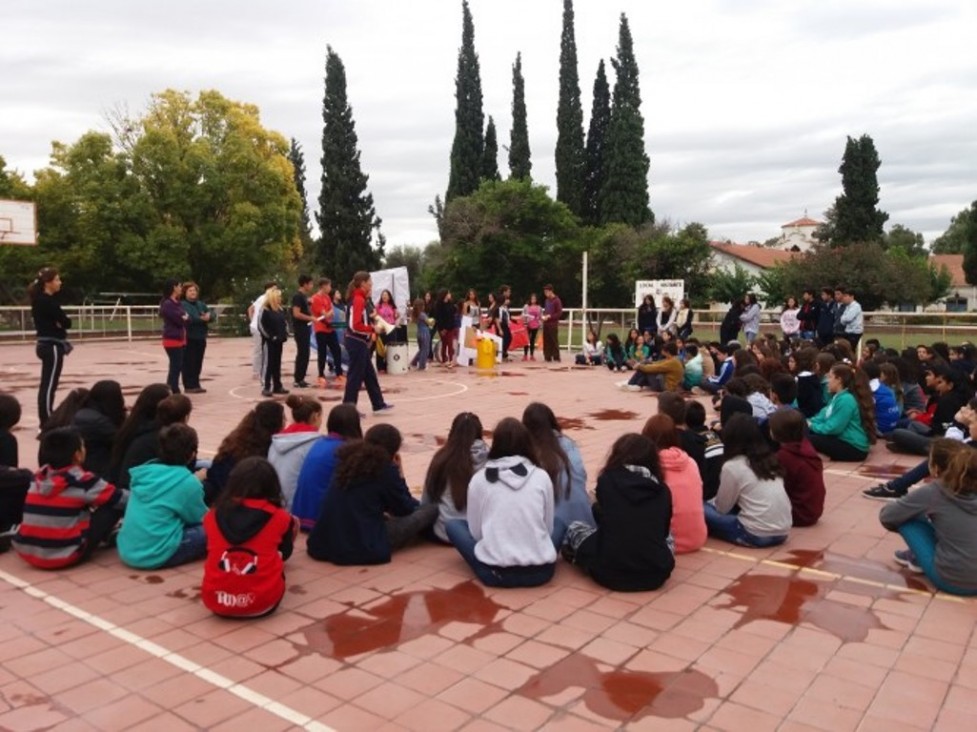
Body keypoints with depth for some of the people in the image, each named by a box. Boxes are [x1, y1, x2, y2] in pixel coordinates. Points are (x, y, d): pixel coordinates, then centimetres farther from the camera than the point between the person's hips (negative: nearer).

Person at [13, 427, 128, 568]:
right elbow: (121, 498, -2)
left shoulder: (38, 478, 5)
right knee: (114, 505, 1)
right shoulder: (81, 481, -11)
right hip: (64, 556, -7)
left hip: (26, 552, 7)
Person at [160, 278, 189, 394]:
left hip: (181, 339, 9)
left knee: (179, 366, 12)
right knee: (175, 367, -6)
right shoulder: (167, 304, -15)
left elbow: (187, 318, 12)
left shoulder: (178, 303, 14)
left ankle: (175, 392, 20)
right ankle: (170, 393, -1)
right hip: (172, 340, -9)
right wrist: (184, 318, 0)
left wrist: (185, 318, -9)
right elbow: (180, 320, -19)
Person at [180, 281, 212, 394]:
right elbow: (188, 318, -23)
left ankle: (196, 384, 18)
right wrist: (201, 319, -25)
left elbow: (211, 313, 3)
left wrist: (209, 316, -19)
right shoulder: (182, 305, -6)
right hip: (189, 338, -7)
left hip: (201, 338, 7)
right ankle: (189, 386, 0)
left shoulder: (201, 304, 16)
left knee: (198, 362, 11)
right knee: (189, 362, -4)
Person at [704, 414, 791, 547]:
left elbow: (722, 508, 2)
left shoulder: (732, 466, -7)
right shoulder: (770, 459, 11)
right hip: (782, 532, 7)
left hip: (757, 535, -7)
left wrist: (711, 502, 23)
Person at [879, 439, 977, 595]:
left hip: (951, 580, -5)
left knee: (905, 517, 3)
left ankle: (920, 561, 16)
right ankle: (918, 557, 25)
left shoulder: (931, 493, -12)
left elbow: (885, 516, -1)